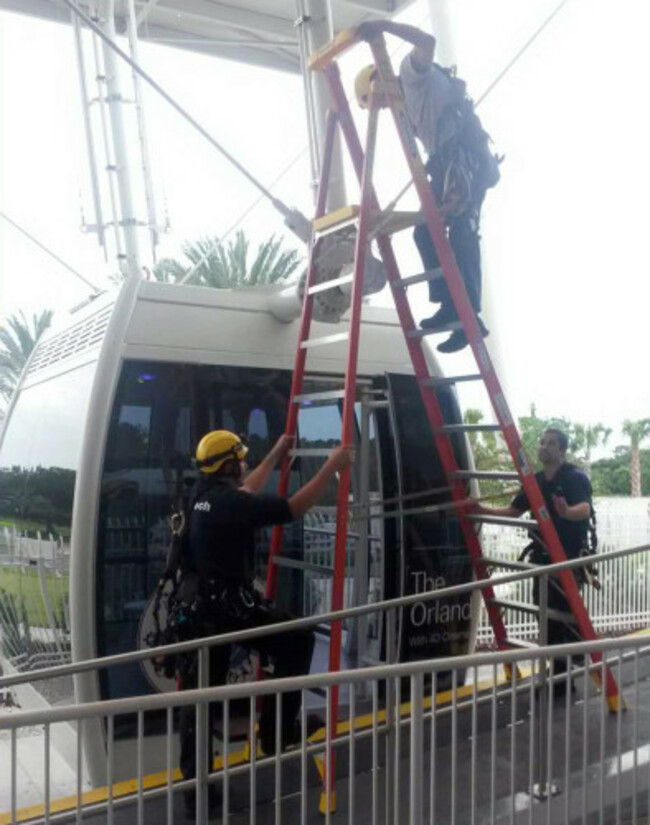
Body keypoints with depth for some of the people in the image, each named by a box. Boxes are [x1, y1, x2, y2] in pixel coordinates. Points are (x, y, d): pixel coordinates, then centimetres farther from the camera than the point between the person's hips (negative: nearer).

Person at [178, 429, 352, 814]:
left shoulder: (206, 496, 10)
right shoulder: (230, 503, -17)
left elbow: (248, 493, 29)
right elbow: (295, 507, -17)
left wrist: (276, 456, 38)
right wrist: (332, 467, -9)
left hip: (201, 608, 9)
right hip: (230, 607, -9)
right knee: (298, 640, 9)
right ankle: (278, 731, 16)